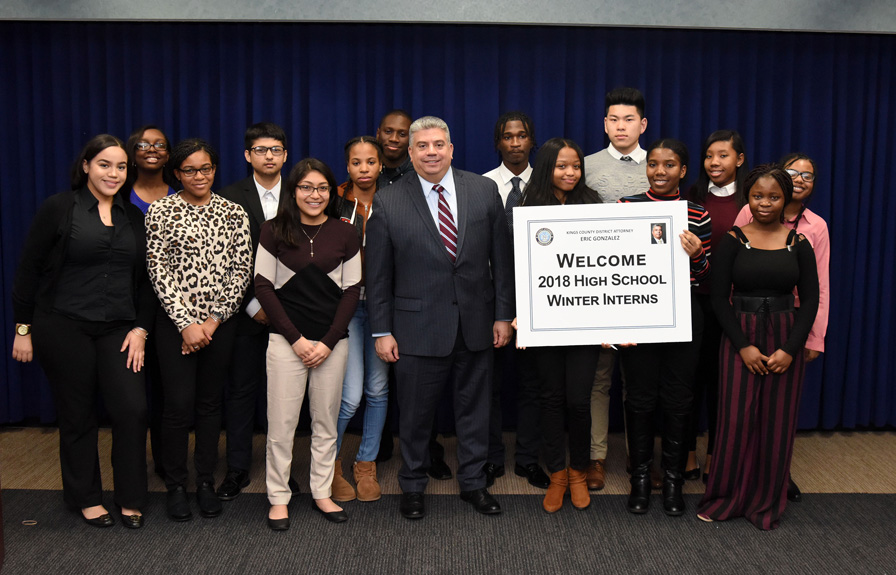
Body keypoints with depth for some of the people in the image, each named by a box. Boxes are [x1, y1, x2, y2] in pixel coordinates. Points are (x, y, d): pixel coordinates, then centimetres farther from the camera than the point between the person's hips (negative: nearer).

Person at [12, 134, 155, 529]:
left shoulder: (134, 218, 9)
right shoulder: (59, 208, -3)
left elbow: (145, 280, 11)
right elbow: (29, 269, -1)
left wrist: (141, 328, 2)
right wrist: (23, 327, -2)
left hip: (118, 328, 3)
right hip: (64, 328, -3)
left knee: (133, 409, -6)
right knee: (77, 415, 7)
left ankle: (130, 499, 11)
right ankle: (86, 498, 25)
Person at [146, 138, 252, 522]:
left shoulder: (233, 213, 5)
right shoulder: (161, 211, -1)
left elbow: (241, 271, 1)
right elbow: (158, 271, -6)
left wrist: (214, 320, -7)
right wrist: (186, 323, -11)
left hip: (220, 323, 2)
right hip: (176, 323, -2)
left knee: (210, 403, 9)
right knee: (179, 404, -3)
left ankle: (206, 482, 23)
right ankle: (175, 486, 15)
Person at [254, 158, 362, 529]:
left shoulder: (345, 234, 4)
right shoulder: (274, 232, 0)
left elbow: (352, 290, 3)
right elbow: (263, 286, -2)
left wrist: (328, 343, -6)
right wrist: (295, 339, -8)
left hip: (333, 341, 2)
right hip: (286, 340, -2)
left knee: (326, 421, 9)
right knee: (282, 422, 1)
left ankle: (321, 493, 23)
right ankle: (278, 498, 15)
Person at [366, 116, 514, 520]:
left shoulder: (484, 191, 2)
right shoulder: (388, 202, -3)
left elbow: (501, 258, 4)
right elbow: (378, 274, -1)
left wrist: (503, 315, 2)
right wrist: (382, 331, -3)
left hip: (476, 323, 2)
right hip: (418, 327, -2)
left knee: (474, 407, 14)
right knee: (416, 413, 9)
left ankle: (473, 483, 31)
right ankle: (412, 487, 28)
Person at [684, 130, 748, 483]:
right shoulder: (691, 198, 6)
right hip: (693, 298, 2)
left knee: (722, 378, 8)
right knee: (691, 375, 6)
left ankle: (714, 457, 22)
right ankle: (688, 454, 19)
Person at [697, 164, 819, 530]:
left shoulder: (799, 245, 2)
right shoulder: (733, 242, -2)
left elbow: (810, 300, 2)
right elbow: (719, 298, -3)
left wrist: (790, 349, -9)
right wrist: (743, 345, -11)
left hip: (785, 341, 1)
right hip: (741, 338, -1)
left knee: (777, 423, 6)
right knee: (736, 419, -1)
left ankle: (766, 504, 21)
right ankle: (725, 499, 17)